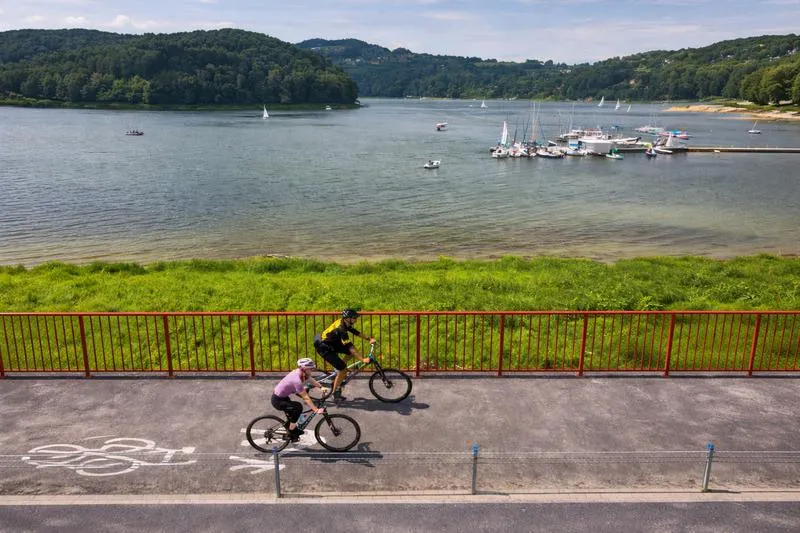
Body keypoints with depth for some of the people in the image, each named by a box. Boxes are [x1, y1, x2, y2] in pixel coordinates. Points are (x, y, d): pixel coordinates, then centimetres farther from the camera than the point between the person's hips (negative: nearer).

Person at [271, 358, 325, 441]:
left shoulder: (300, 372, -7)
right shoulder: (297, 380, -33)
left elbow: (312, 381, 8)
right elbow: (306, 397, -32)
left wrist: (321, 387, -5)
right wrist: (316, 410, -31)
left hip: (283, 396, 10)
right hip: (278, 400, -10)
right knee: (298, 407, -21)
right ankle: (292, 434, -6)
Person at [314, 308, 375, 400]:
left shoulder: (344, 323, -4)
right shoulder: (341, 329, -30)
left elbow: (357, 332, 6)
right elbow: (350, 347, -34)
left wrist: (369, 338, -6)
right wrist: (363, 359, -35)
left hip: (332, 343, 9)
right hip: (324, 348, -9)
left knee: (353, 352, 1)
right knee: (343, 369, -9)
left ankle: (340, 367, 15)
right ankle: (335, 394, 5)